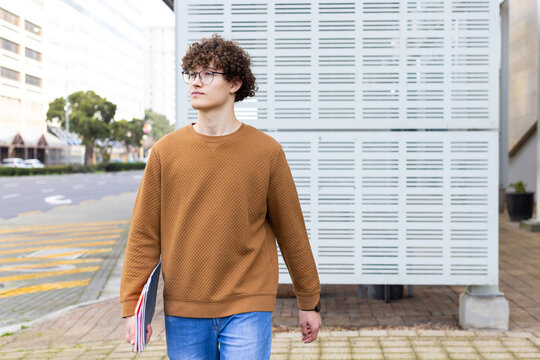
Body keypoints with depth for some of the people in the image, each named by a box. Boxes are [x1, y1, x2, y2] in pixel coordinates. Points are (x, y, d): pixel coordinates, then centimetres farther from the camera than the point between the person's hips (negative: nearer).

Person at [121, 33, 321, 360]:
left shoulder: (267, 152, -1)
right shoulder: (165, 152, 1)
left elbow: (292, 231, 6)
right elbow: (144, 235, 4)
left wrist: (309, 302, 11)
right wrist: (132, 307, 0)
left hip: (248, 310, -1)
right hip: (183, 314, 2)